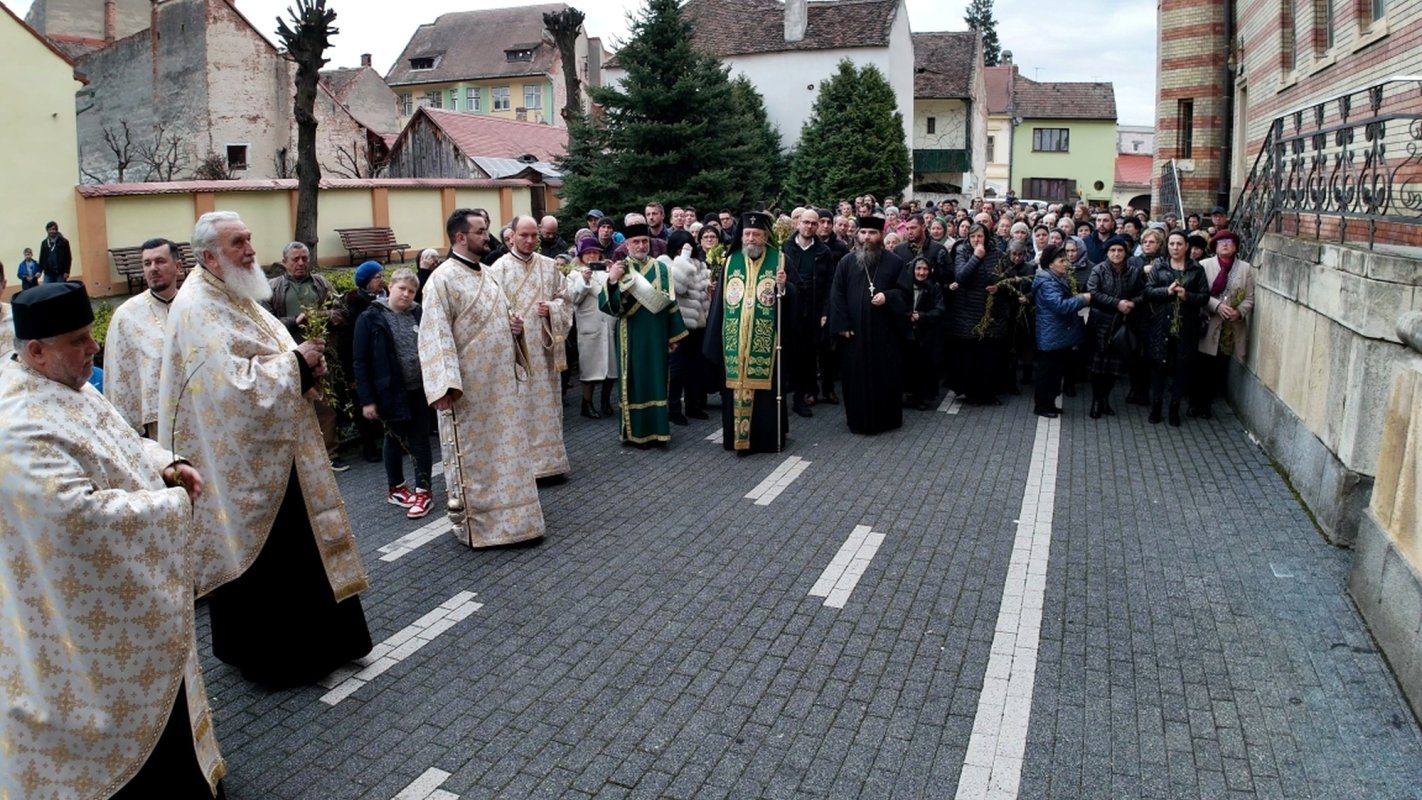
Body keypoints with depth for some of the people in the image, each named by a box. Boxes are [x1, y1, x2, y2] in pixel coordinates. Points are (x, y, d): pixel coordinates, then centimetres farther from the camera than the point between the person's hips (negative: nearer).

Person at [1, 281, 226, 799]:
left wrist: (165, 465, -4)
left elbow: (121, 443, 15)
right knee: (117, 707, 7)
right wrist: (172, 501, -21)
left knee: (153, 690, 25)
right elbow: (83, 515, -33)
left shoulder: (63, 384, 2)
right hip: (89, 614, -10)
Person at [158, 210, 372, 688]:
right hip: (240, 460, -10)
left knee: (298, 548, 17)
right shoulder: (197, 308, -19)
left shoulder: (237, 296, 12)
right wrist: (295, 362, -17)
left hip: (272, 451, 10)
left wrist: (304, 365, -4)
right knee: (258, 557, 3)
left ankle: (311, 640, 31)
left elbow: (265, 360, 17)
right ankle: (268, 656, 19)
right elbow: (232, 382, -28)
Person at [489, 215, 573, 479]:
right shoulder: (499, 268, -4)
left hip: (545, 346, 4)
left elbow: (564, 299, 11)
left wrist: (552, 309, -8)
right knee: (519, 405, -1)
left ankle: (549, 459, 19)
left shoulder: (549, 265, 8)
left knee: (546, 401, 9)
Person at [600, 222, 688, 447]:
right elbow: (605, 304, -15)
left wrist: (674, 334, 7)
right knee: (635, 382, 2)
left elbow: (671, 302, 10)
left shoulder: (661, 268, 7)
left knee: (657, 381, 8)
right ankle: (636, 431, 10)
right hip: (633, 338, -3)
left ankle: (657, 430, 16)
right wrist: (611, 281, -33)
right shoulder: (619, 269, -4)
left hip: (657, 336, 3)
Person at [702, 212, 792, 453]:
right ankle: (736, 437, 13)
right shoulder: (731, 261, 9)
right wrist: (715, 339, 4)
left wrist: (784, 286, -22)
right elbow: (720, 301, 8)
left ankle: (767, 438, 11)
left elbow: (794, 296, 0)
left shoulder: (779, 260, 3)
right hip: (734, 341, 2)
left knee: (765, 386, -1)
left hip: (765, 341, -2)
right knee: (735, 385, 4)